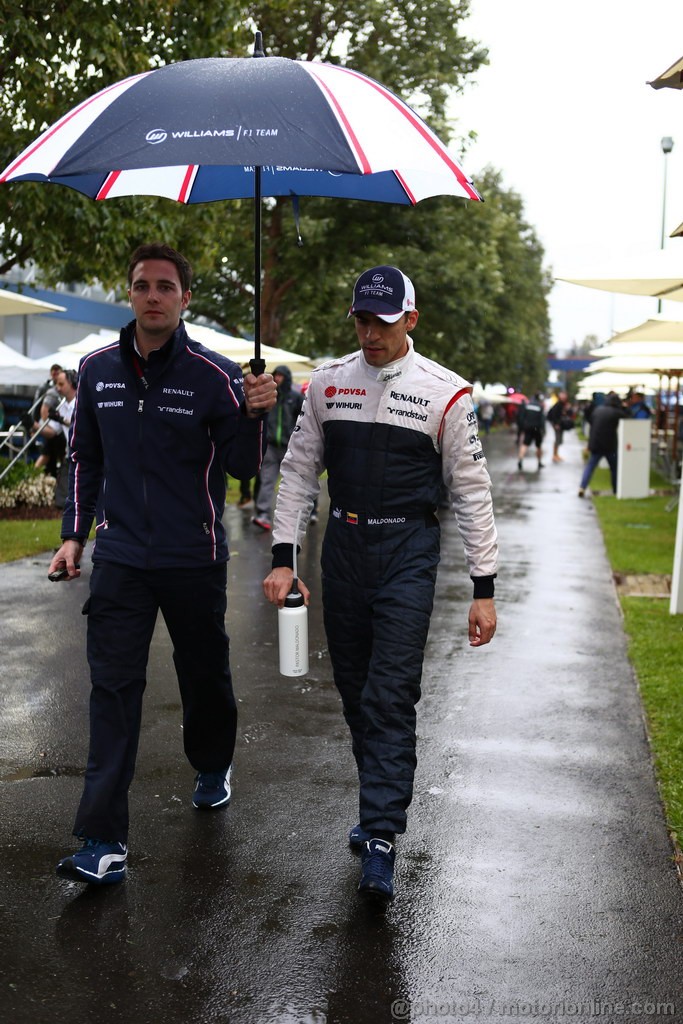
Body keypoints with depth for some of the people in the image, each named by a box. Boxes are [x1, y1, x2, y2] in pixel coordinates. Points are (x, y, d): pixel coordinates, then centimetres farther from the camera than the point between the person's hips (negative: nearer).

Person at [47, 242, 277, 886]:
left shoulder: (214, 375, -7)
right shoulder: (98, 370, 4)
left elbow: (242, 467, -7)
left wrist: (254, 414, -24)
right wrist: (74, 534, 10)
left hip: (194, 560, -1)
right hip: (119, 560, 2)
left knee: (205, 674, 15)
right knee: (113, 688, -3)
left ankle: (212, 768, 44)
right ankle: (104, 842, -2)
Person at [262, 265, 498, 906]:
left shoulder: (445, 392, -5)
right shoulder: (327, 382, 5)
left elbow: (471, 492, -2)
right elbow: (299, 470, 9)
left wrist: (484, 591, -5)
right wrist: (282, 557, 1)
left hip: (408, 553, -4)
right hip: (342, 547, 4)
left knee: (391, 698, -9)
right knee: (354, 691, 12)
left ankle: (380, 843, -6)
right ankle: (381, 803, 30)